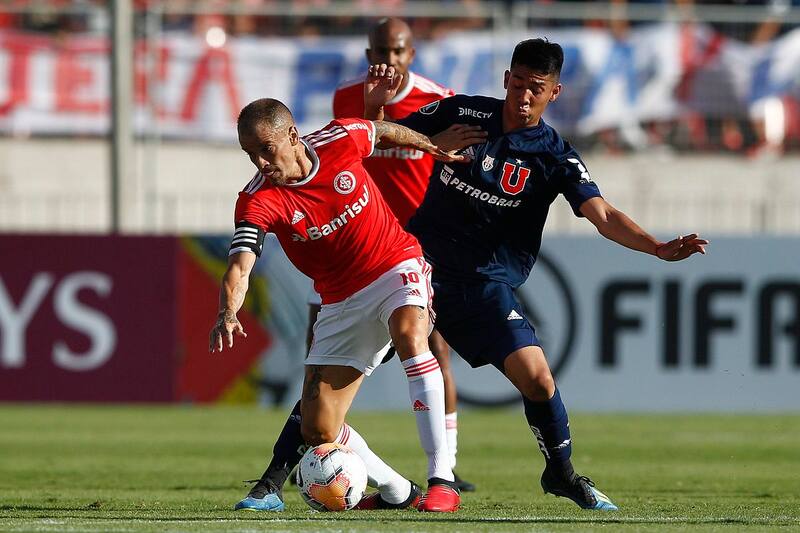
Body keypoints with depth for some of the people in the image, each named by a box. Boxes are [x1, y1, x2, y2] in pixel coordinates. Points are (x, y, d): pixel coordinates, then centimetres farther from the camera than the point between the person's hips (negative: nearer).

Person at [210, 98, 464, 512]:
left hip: (397, 267, -2)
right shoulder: (258, 201, -17)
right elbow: (239, 266, -32)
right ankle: (396, 492, 22)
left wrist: (436, 148, 25)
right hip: (342, 302, 2)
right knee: (317, 430, -4)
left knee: (409, 334, -35)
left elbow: (385, 132, 10)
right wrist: (228, 313, -52)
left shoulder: (341, 139, -14)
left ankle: (441, 480, -36)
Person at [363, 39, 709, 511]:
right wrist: (375, 105, -12)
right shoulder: (462, 114, 0)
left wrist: (659, 248, -29)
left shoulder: (556, 157, -3)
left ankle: (561, 472, 13)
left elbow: (604, 216, -14)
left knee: (536, 375, -13)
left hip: (486, 285, 0)